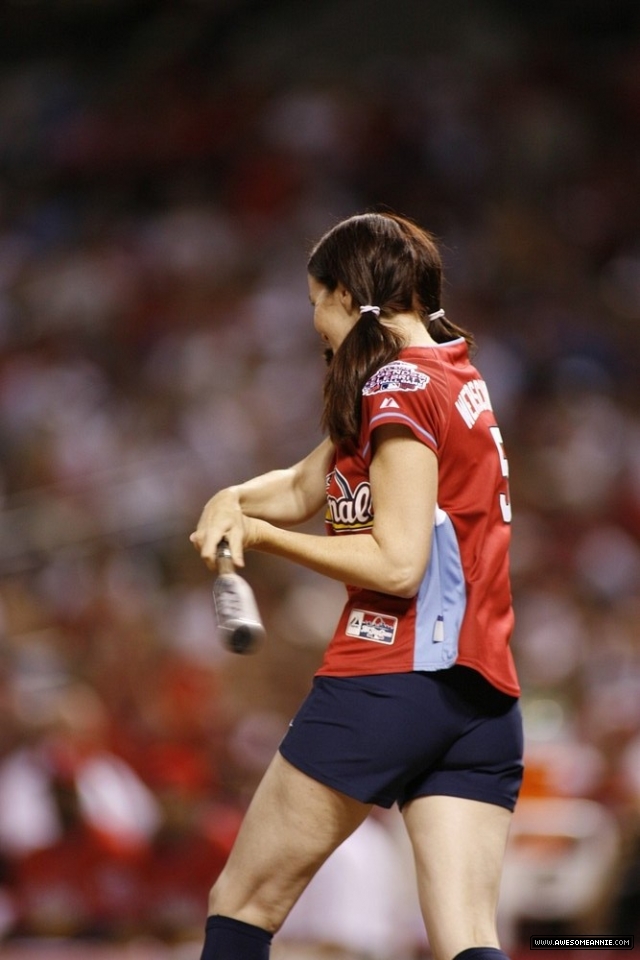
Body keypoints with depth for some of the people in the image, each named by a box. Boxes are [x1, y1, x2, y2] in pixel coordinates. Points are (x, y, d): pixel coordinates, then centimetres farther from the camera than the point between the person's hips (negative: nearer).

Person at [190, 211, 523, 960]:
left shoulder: (402, 386, -8)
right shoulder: (456, 377, 20)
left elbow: (397, 561, -16)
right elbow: (304, 488, 24)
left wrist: (260, 535, -6)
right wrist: (234, 500, 3)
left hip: (388, 681, -8)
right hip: (486, 701, 8)